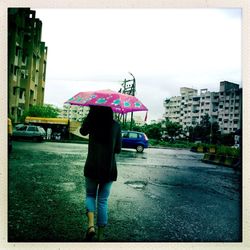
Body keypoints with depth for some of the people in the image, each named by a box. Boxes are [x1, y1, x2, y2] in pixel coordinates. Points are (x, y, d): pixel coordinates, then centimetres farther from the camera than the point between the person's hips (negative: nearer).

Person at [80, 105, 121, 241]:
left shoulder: (93, 121, -4)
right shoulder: (116, 125, 0)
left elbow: (82, 131, 17)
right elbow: (118, 149, 4)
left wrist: (91, 111, 13)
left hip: (92, 167, -1)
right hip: (109, 169, 1)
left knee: (90, 195, 19)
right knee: (103, 201, 13)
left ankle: (91, 225, -2)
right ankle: (101, 235, 19)